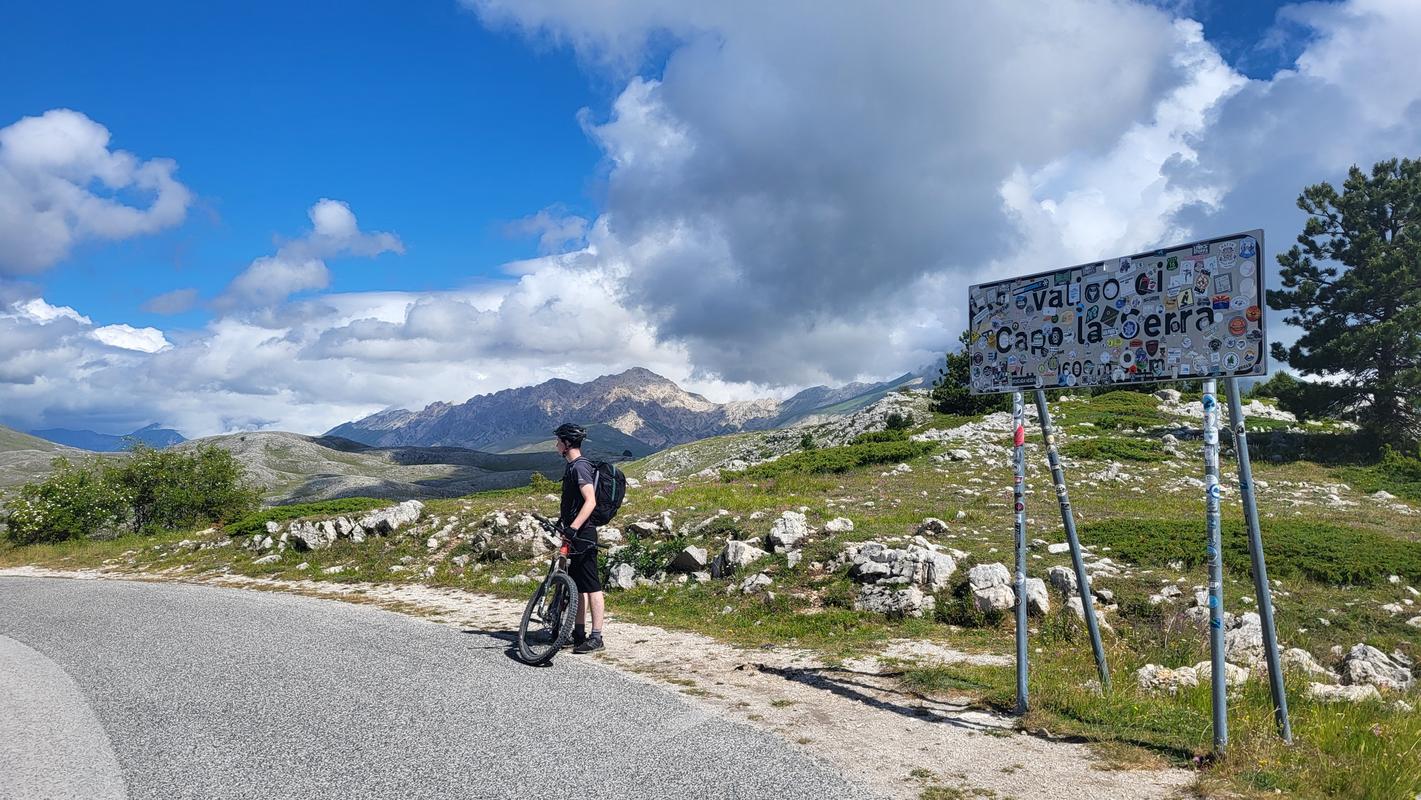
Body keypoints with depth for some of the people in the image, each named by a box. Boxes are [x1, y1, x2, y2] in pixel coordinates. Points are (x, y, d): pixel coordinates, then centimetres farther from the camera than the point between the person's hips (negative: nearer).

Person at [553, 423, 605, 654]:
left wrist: (573, 528, -33)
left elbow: (590, 501, -27)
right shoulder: (573, 466, 15)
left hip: (583, 534, -10)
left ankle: (596, 637, -3)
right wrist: (561, 516, 35)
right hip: (575, 534, 10)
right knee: (577, 584, 15)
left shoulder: (580, 467, -16)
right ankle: (579, 633, 23)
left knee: (591, 585, -7)